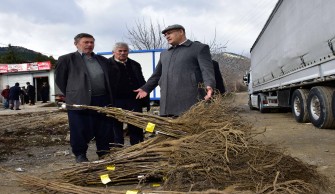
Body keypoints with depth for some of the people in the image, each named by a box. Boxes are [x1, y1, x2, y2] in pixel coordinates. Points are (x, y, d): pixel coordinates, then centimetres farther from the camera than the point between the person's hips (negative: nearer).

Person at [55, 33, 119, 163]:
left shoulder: (102, 60, 16)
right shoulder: (67, 59, 1)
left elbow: (114, 74, 27)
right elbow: (59, 79, 3)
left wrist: (110, 91, 19)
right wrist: (71, 94, 3)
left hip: (103, 101, 5)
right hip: (80, 102, -4)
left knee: (105, 130, 8)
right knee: (80, 131, 0)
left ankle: (104, 153, 22)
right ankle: (80, 155, 15)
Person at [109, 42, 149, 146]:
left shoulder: (135, 65, 15)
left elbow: (142, 83, 16)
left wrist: (145, 101, 9)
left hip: (134, 101, 4)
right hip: (116, 102, -4)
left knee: (136, 127, 8)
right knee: (117, 126, 5)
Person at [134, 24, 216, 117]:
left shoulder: (199, 48, 7)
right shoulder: (164, 54, 28)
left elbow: (207, 70, -6)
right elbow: (157, 75, 32)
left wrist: (209, 86, -24)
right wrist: (145, 88, 20)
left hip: (189, 102, -6)